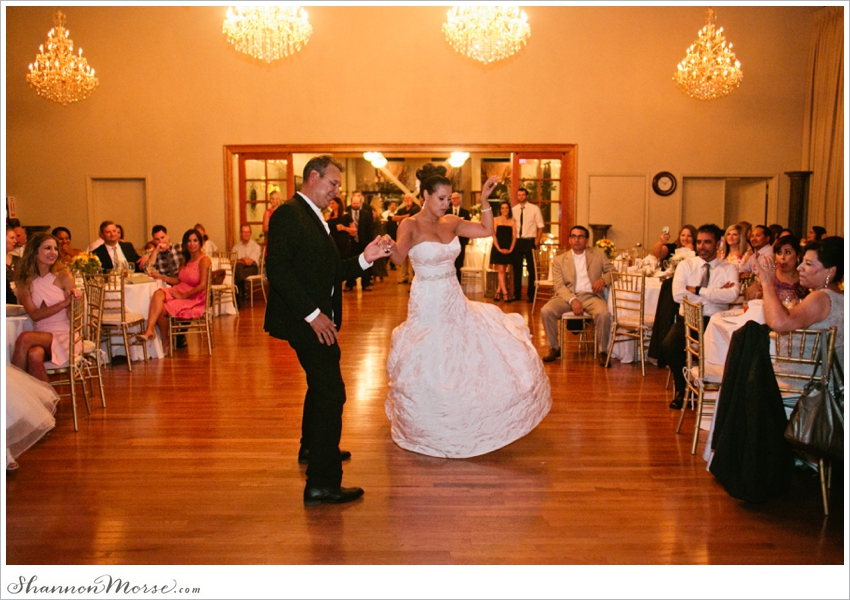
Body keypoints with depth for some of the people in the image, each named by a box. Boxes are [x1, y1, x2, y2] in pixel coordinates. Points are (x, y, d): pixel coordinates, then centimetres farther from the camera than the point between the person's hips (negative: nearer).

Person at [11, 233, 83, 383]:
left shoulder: (63, 276, 1)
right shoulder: (24, 280, 8)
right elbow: (34, 314, -4)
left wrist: (74, 296, -24)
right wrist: (63, 303, -19)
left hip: (64, 336, -2)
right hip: (40, 335, 2)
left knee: (25, 338, -30)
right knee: (34, 355, -34)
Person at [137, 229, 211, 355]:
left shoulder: (204, 260, -10)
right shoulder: (186, 260, 17)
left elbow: (202, 285, -18)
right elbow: (178, 280, 16)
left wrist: (183, 296, -17)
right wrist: (161, 277, 5)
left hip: (195, 299, -7)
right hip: (179, 292, 7)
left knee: (162, 309, -21)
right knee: (158, 294, -24)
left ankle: (165, 342, 1)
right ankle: (150, 330, -33)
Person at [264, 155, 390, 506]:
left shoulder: (314, 218, 18)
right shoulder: (289, 214, -13)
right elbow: (277, 269, -23)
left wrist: (364, 259, 1)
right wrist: (311, 313, -25)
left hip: (318, 320, 11)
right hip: (305, 321, -11)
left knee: (321, 386, 25)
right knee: (331, 393, -12)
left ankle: (312, 448, 45)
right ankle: (322, 482, -7)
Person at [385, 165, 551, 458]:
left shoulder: (451, 222, 4)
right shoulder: (410, 225, -14)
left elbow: (487, 230, 8)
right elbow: (399, 257, -32)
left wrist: (485, 201, -4)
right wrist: (390, 249, -54)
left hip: (455, 303, 6)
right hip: (427, 306, -6)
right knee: (428, 372, 3)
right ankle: (428, 433, 27)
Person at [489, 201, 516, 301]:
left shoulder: (512, 222, 7)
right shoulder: (496, 220, 2)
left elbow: (514, 237, 3)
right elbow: (494, 235, -3)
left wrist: (510, 249, -9)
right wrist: (499, 248, -12)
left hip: (508, 249, 2)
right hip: (498, 249, -2)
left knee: (503, 271, 6)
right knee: (501, 271, -6)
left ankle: (498, 292, 15)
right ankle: (505, 293, -7)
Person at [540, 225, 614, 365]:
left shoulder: (598, 254, 14)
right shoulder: (559, 260, 10)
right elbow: (559, 285, 0)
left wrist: (603, 279, -11)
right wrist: (572, 300, -18)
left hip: (591, 295, 0)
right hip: (567, 296, 1)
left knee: (604, 314, -32)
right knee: (546, 311, -26)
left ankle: (603, 351, -11)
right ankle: (554, 348, -6)